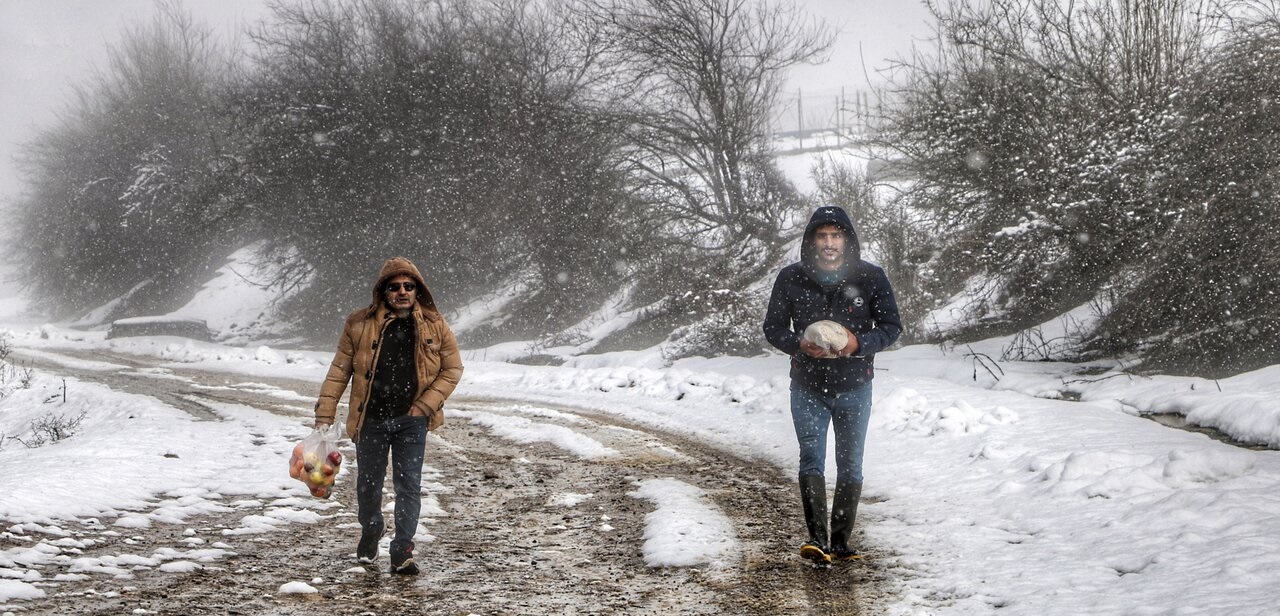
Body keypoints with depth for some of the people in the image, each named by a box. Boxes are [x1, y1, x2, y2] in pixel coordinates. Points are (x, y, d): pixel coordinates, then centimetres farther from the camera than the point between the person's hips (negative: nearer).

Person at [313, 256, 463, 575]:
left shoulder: (434, 326, -3)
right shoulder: (360, 324, -4)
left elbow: (452, 369, 4)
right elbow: (339, 370, -1)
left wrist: (426, 405, -6)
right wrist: (324, 415, -5)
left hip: (411, 420, -1)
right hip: (370, 419, 1)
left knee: (409, 486, -4)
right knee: (368, 483, 14)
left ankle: (402, 552, 2)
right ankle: (370, 531, 41)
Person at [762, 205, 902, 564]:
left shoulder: (871, 277, -4)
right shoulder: (791, 278, -3)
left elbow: (892, 326, 1)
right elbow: (773, 328, 4)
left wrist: (860, 343, -19)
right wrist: (800, 345, -17)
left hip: (854, 388, 1)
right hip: (808, 387, 0)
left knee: (850, 466, 6)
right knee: (811, 460, -11)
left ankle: (841, 541, 16)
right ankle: (817, 538, -15)